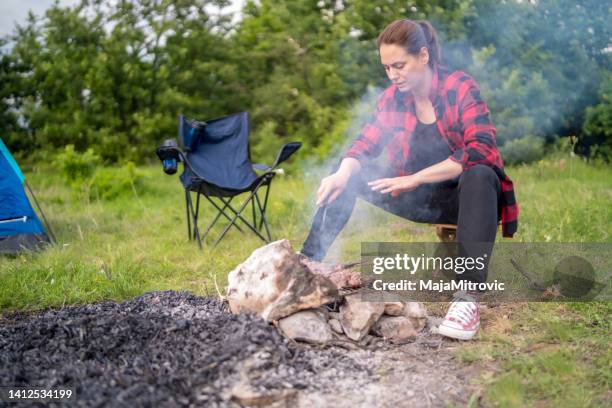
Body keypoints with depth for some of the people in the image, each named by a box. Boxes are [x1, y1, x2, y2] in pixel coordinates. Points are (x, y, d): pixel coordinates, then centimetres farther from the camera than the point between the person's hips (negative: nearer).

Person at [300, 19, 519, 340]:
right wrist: (342, 174, -25)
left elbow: (481, 151, -28)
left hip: (464, 195, -5)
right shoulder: (392, 98, -2)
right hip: (420, 199, 5)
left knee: (480, 175, -39)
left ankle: (468, 296, -46)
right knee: (349, 177, -6)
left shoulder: (461, 88, -17)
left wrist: (415, 179, -32)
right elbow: (364, 145, -2)